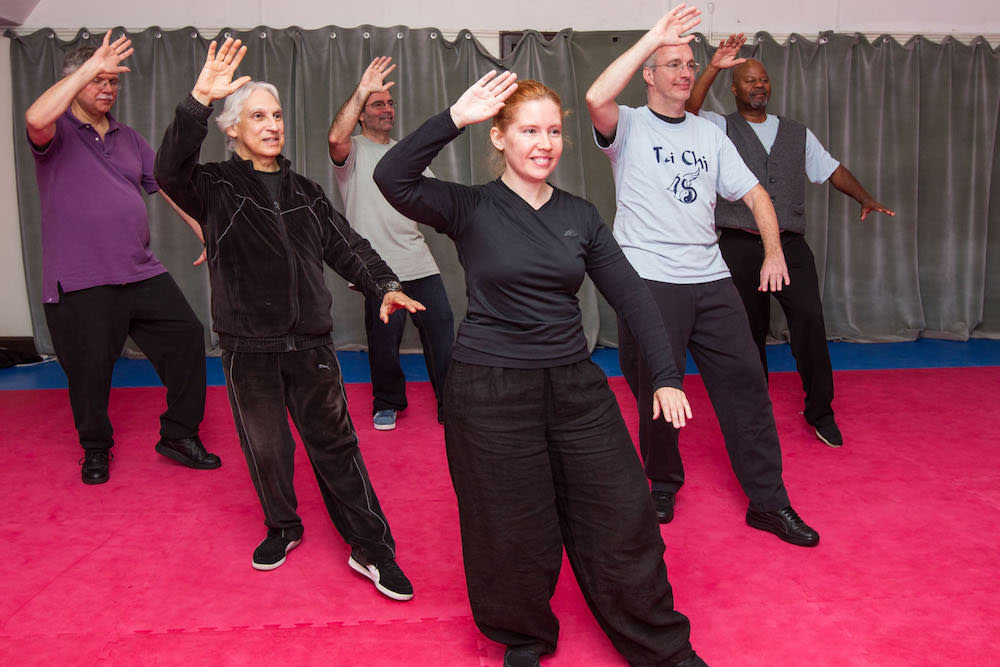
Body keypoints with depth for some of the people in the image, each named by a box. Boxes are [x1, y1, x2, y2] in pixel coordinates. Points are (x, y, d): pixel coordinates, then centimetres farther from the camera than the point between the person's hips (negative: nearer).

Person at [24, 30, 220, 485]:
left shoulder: (129, 139, 17)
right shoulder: (57, 134, 0)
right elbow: (35, 118, -25)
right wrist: (90, 65, -22)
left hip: (141, 273, 5)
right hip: (80, 282, -5)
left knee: (186, 336, -1)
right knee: (90, 370, 3)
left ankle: (179, 435, 13)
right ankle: (96, 449, 28)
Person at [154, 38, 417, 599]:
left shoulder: (305, 192, 12)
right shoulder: (216, 187, 0)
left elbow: (346, 245, 8)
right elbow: (171, 170, -21)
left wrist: (384, 285, -9)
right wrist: (200, 101, -34)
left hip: (311, 343, 2)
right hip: (250, 347, -2)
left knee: (335, 443, 5)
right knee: (266, 446, 12)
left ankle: (372, 549, 11)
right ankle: (283, 528, 37)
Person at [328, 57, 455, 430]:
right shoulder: (353, 151, 2)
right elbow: (336, 137, -23)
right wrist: (361, 90, -26)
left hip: (419, 262, 5)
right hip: (379, 266, -5)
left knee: (441, 329, 2)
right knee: (384, 338, 2)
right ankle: (387, 404, 25)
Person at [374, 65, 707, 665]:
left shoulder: (580, 216, 6)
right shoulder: (470, 209, -4)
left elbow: (632, 297, 6)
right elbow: (393, 177, -21)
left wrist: (667, 378, 0)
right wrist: (456, 118, -24)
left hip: (575, 387, 4)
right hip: (491, 393, -3)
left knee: (623, 522, 9)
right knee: (516, 536, 10)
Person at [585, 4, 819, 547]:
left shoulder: (709, 134, 17)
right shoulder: (628, 126, 1)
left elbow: (754, 194, 16)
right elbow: (596, 100, -22)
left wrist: (774, 252, 2)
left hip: (711, 280, 5)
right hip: (648, 282, -4)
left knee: (745, 381, 2)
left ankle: (768, 502, 14)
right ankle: (663, 488, 28)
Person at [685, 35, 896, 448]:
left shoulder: (798, 134, 19)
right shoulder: (722, 129, 7)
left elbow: (831, 169, 19)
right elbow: (689, 110, -11)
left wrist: (865, 199, 7)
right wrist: (714, 68, -18)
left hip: (790, 244, 2)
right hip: (740, 245, -2)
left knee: (810, 319, -7)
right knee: (749, 329, 3)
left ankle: (820, 411, 6)